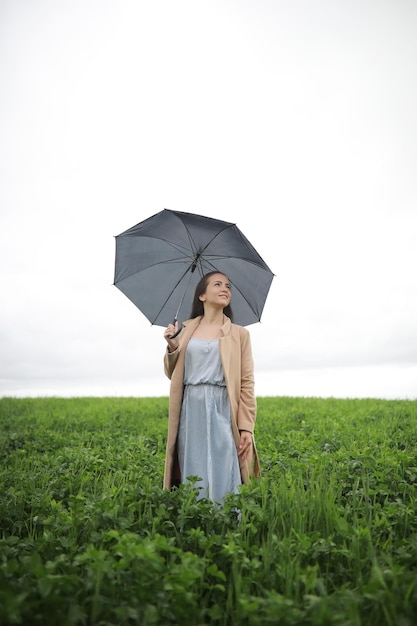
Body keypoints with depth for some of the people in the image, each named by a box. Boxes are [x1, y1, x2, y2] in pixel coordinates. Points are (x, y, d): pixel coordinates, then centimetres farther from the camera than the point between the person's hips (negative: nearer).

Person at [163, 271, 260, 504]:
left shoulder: (240, 334, 6)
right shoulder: (186, 330, 12)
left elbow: (247, 383, 1)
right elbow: (172, 374, 15)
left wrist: (246, 427, -7)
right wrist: (172, 346, -3)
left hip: (223, 412, -1)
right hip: (192, 412, 2)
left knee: (223, 481, -1)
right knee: (194, 481, 6)